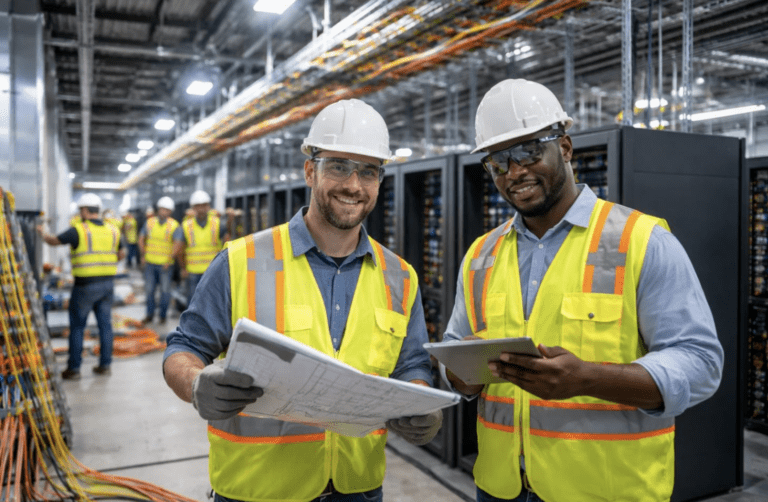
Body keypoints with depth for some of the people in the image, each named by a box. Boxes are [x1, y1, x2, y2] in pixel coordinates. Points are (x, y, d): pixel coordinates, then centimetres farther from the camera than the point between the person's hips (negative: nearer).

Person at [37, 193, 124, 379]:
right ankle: (105, 365, 16)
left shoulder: (78, 230, -10)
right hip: (108, 283, 5)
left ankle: (74, 368, 11)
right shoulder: (113, 230, 5)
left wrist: (42, 233, 21)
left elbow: (54, 241, 1)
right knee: (105, 324, 11)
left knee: (77, 326, 6)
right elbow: (121, 253, 16)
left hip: (86, 285, -5)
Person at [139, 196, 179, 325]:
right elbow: (141, 239, 12)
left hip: (165, 264, -3)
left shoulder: (174, 225, -6)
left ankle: (163, 315, 16)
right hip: (150, 262, 3)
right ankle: (150, 314, 21)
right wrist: (143, 256, 7)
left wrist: (169, 260, -16)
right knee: (149, 289, 9)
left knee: (165, 290, 3)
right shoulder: (150, 222, 4)